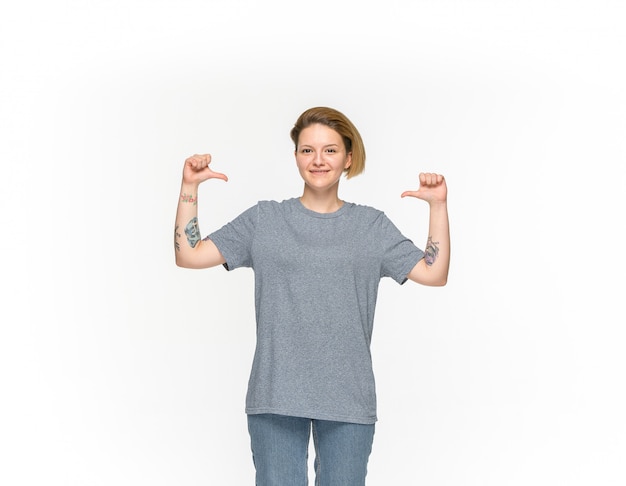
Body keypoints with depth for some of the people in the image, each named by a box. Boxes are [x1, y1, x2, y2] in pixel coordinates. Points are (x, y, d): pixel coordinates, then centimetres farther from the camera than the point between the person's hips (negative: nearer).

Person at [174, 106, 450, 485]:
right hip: (275, 397, 0)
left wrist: (438, 205, -6)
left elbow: (434, 273, 2)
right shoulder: (264, 219, 7)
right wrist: (189, 188, -5)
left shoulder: (372, 225, 9)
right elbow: (189, 255, 2)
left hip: (349, 398, 1)